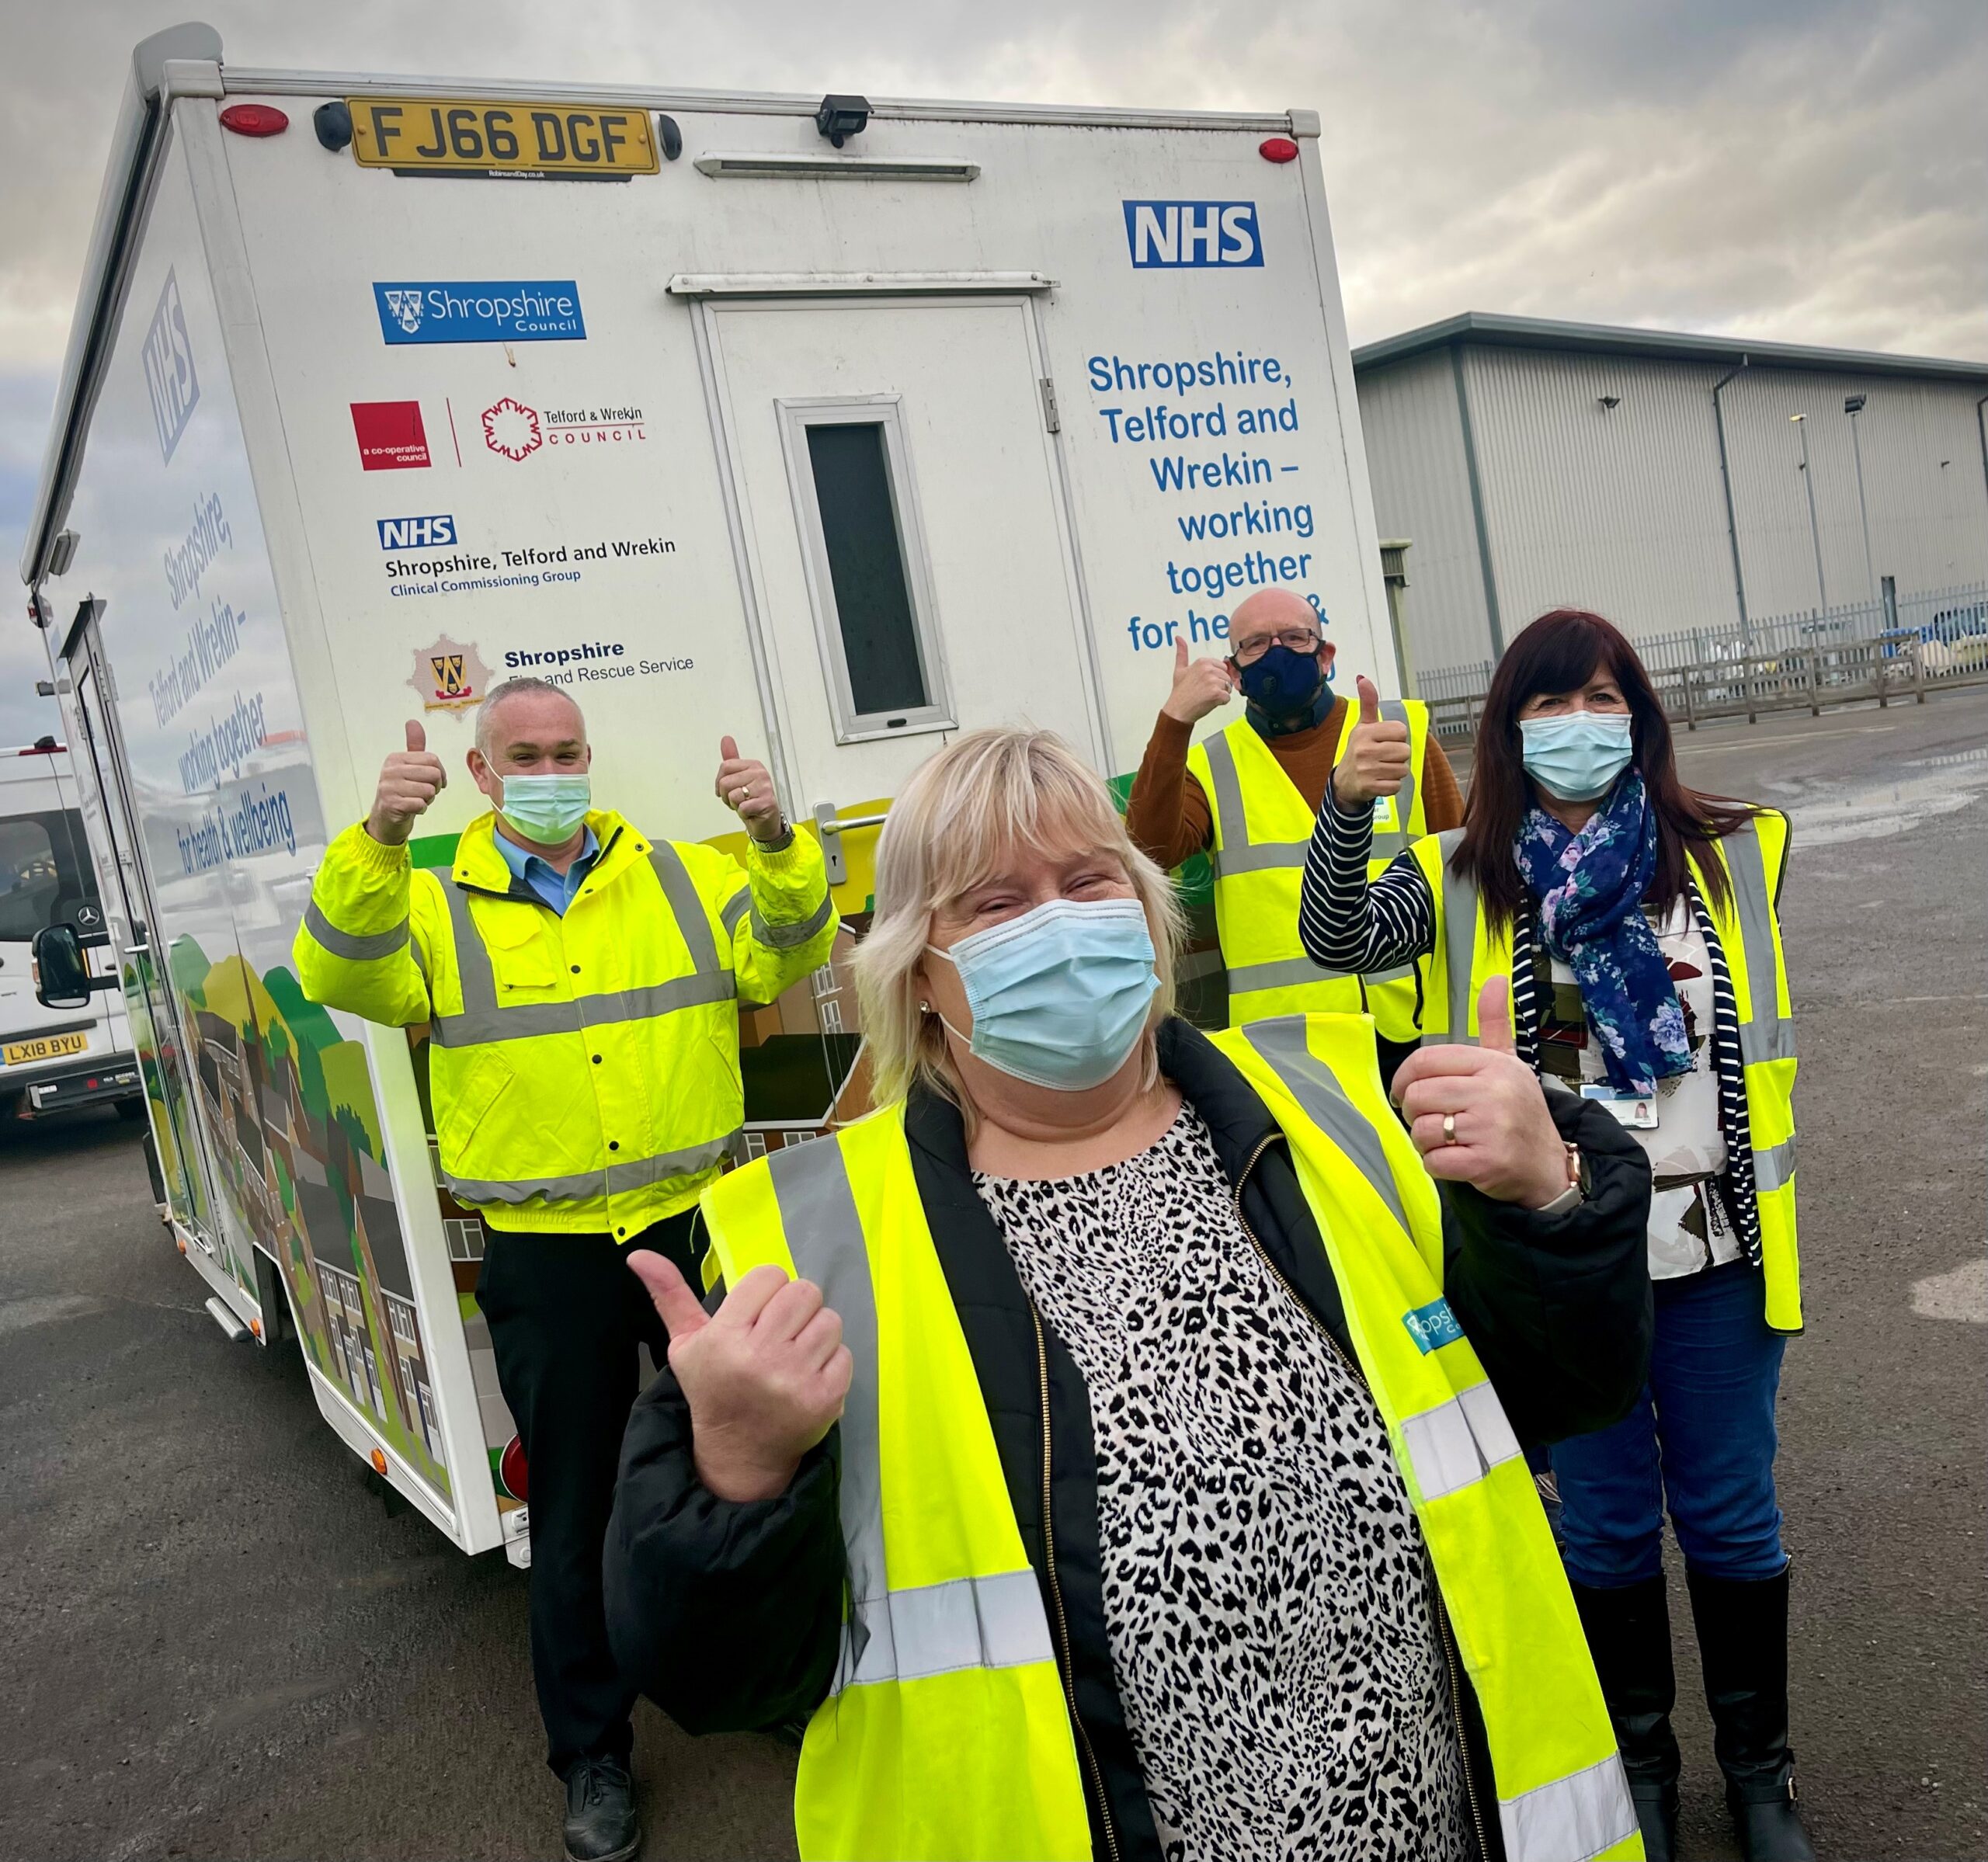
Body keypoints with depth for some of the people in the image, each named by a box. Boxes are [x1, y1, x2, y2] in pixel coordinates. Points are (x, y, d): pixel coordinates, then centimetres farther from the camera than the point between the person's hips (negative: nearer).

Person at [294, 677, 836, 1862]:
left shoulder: (682, 880, 5)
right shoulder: (436, 908, 1)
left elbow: (786, 952, -8)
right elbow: (345, 976, -17)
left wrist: (773, 840, -28)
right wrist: (381, 840, -35)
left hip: (697, 1224, 2)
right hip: (546, 1258, -1)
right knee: (576, 1504, 11)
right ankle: (594, 1753, 30)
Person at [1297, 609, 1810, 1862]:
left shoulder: (1732, 854, 0)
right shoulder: (1466, 880, -5)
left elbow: (1758, 1038, 10)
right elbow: (1339, 939, -23)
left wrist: (1771, 1217, 11)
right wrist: (1349, 801, -37)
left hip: (1712, 1251, 1)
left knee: (1732, 1518, 15)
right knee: (1606, 1524, 16)